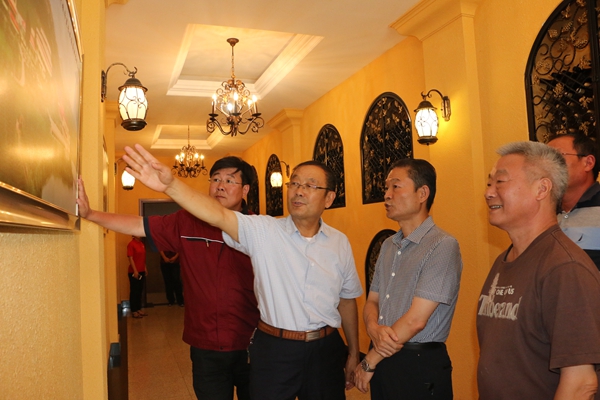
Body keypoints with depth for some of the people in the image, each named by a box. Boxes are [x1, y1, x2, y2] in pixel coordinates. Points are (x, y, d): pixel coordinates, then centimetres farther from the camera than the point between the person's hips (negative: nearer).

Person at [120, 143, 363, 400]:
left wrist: (353, 352, 14)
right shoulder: (264, 231, -9)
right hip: (275, 349, -2)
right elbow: (219, 215, -25)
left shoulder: (340, 242, 1)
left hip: (326, 350, 3)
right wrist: (170, 185, -39)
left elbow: (347, 299, 9)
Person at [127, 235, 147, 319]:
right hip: (134, 272, -7)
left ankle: (139, 309, 22)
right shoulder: (131, 244, -11)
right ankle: (134, 311, 6)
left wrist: (145, 269, 14)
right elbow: (130, 258, -16)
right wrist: (135, 271, -19)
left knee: (140, 291, 13)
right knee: (134, 291, 0)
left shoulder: (141, 244, 11)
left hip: (141, 271, 8)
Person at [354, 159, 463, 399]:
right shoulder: (388, 246, 9)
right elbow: (372, 301, 10)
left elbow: (416, 319, -19)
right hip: (384, 357, 6)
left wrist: (369, 362, -10)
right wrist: (374, 329, -13)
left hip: (421, 364, -6)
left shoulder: (443, 246, -16)